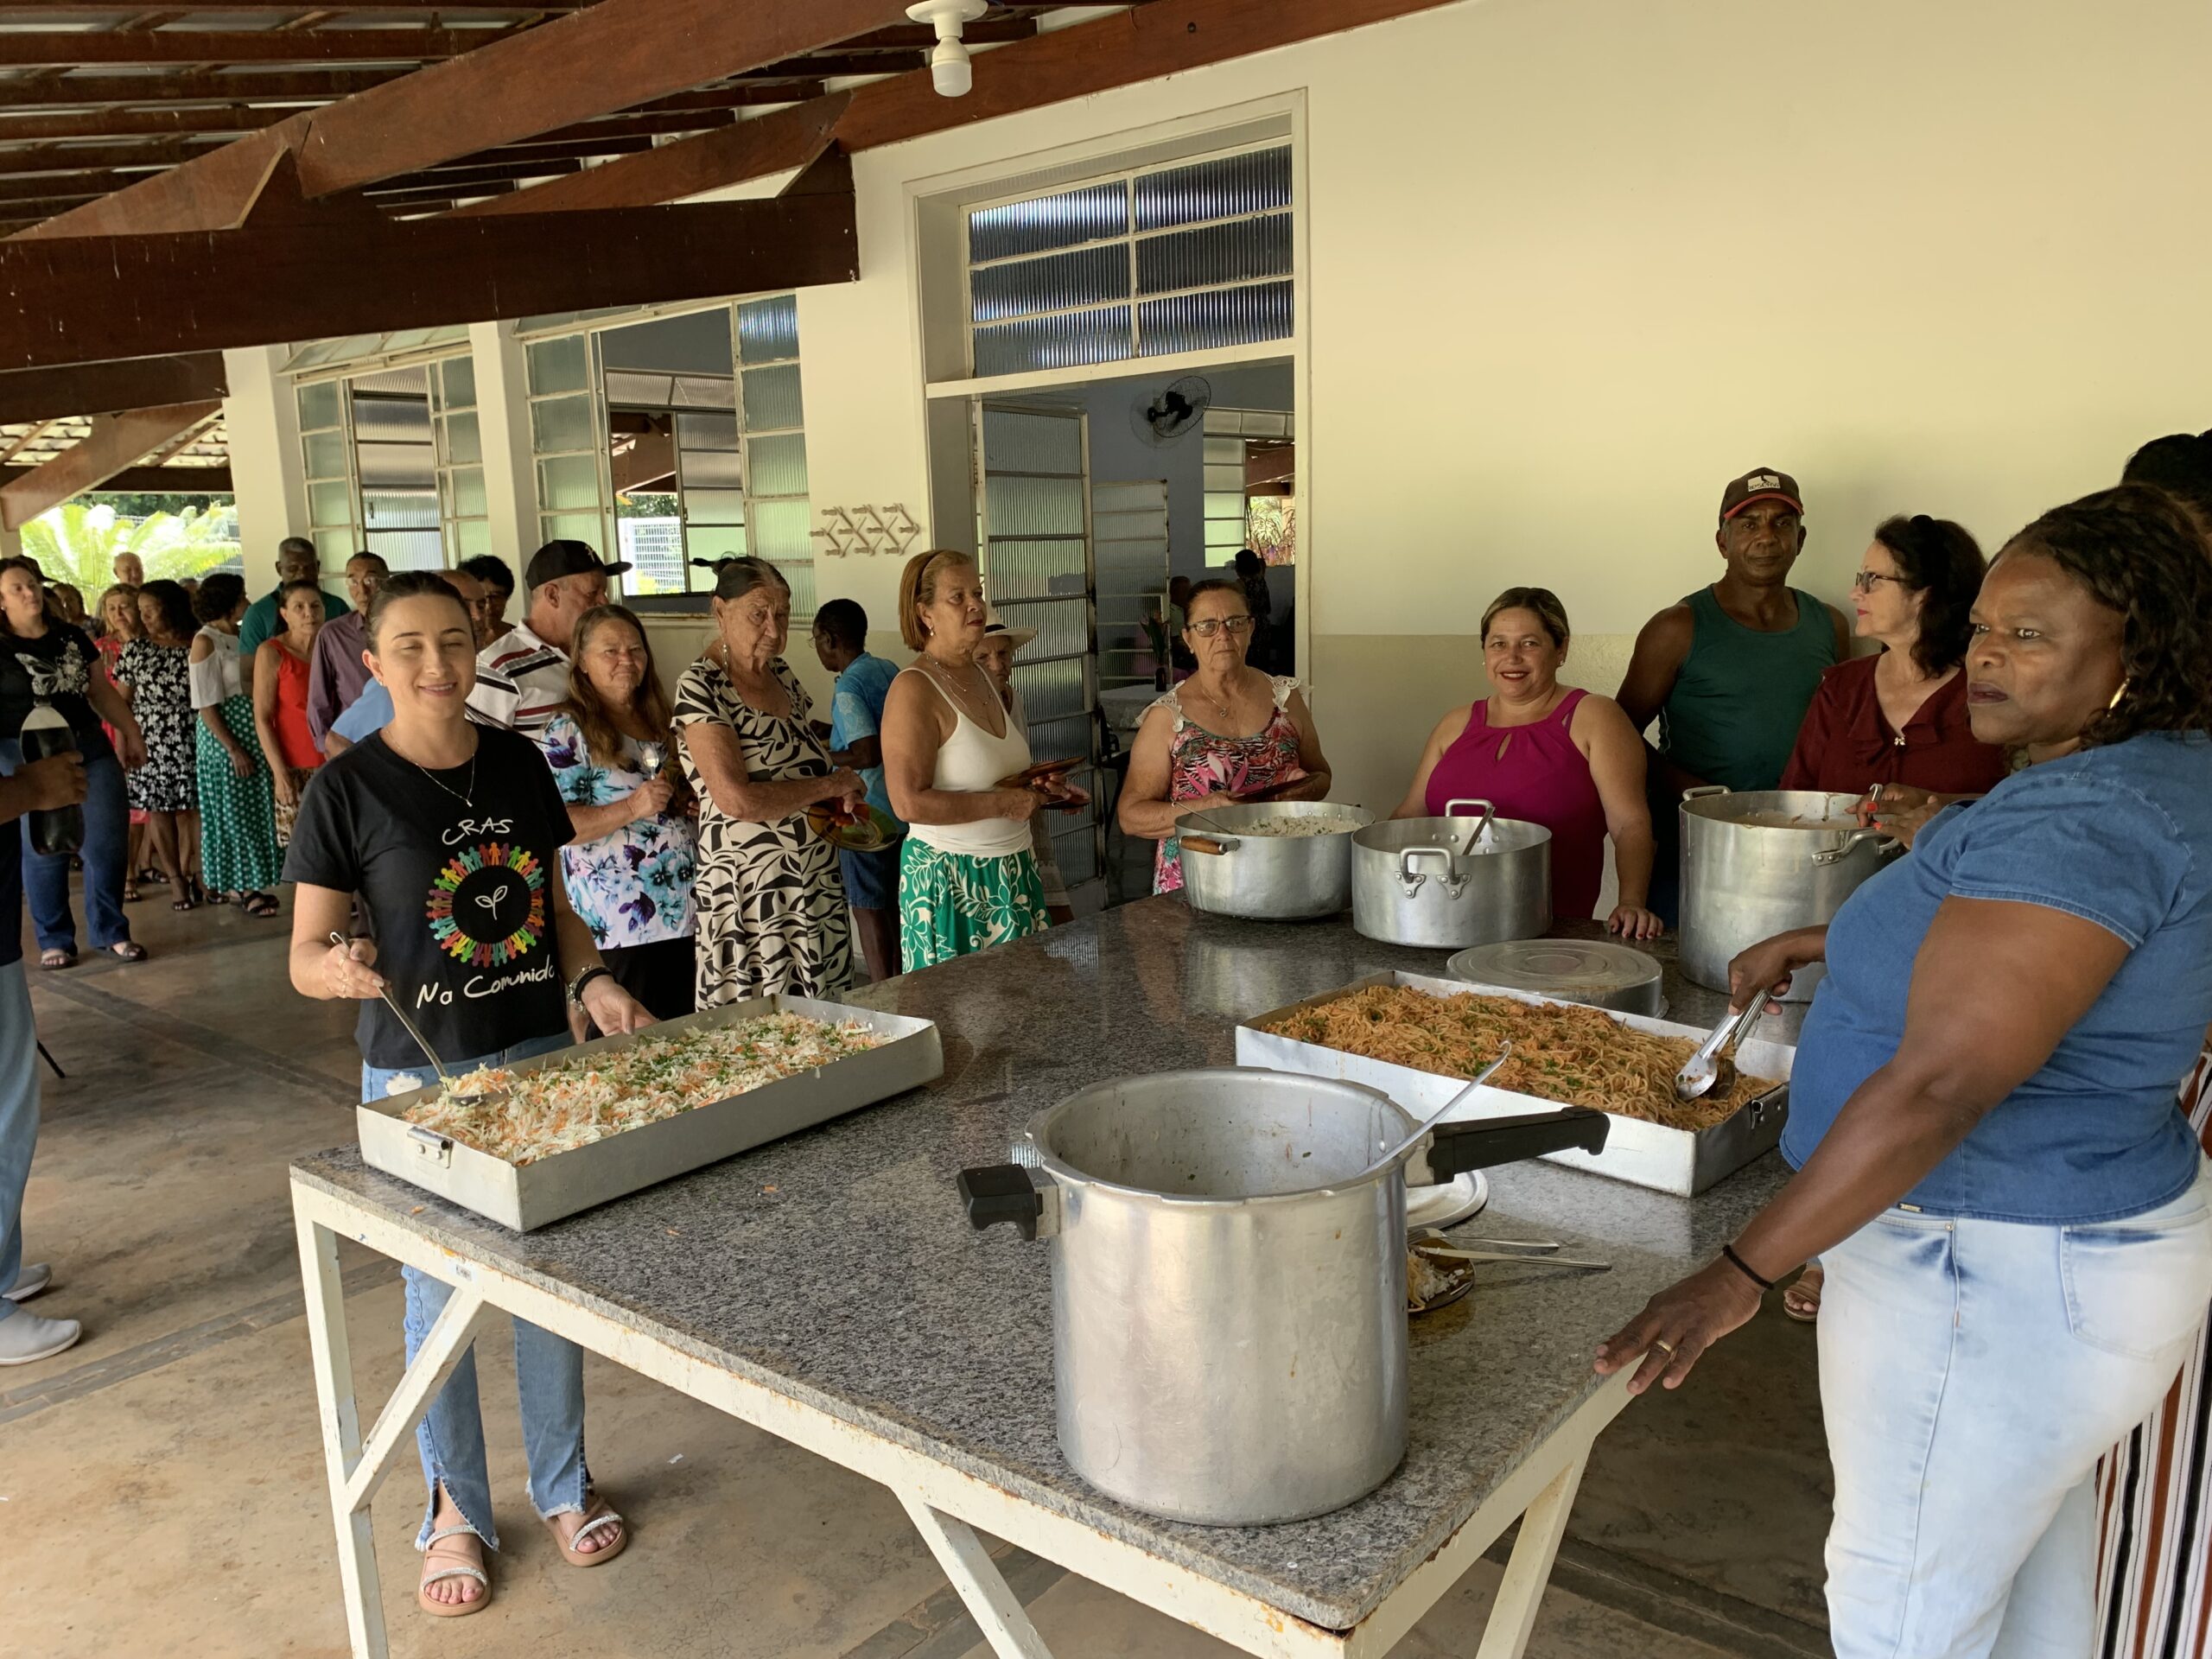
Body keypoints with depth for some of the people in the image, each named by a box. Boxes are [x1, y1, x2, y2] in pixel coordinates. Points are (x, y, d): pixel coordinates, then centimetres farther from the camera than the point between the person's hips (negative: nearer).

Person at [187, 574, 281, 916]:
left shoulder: (240, 635, 9)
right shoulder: (205, 641, -11)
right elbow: (206, 705, -14)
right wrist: (234, 749, -16)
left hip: (252, 731, 7)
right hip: (223, 735, -7)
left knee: (255, 807, 10)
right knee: (232, 810, 2)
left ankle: (245, 885, 20)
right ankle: (238, 887, 12)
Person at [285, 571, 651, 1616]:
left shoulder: (517, 765, 2)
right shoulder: (348, 788, -10)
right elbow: (305, 955, -8)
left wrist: (592, 982, -7)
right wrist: (341, 967, -30)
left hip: (541, 1056, 4)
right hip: (419, 1078, -3)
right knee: (440, 1296, 10)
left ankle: (562, 1483, 35)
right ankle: (456, 1512, 32)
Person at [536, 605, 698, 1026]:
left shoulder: (659, 723, 14)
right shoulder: (566, 732, -6)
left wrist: (691, 803, 4)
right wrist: (632, 808, -23)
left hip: (685, 915, 7)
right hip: (620, 927, -7)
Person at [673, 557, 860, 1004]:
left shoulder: (782, 674, 9)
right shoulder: (701, 688, -14)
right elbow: (737, 799, -23)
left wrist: (845, 792, 3)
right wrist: (832, 785, -13)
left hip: (819, 886, 7)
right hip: (750, 895, -7)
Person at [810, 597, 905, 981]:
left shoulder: (847, 688, -18)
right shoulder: (890, 671, 7)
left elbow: (868, 754, -26)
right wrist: (829, 733, 21)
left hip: (868, 816, -8)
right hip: (901, 809, 8)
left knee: (869, 908, 2)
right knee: (893, 903, 17)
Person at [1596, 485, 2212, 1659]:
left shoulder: (2078, 822, -28)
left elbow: (1940, 1084, -33)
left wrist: (1743, 1273, -30)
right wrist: (1814, 942, 19)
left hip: (1988, 1276, -10)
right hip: (2086, 1230, 10)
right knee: (2030, 1549, 29)